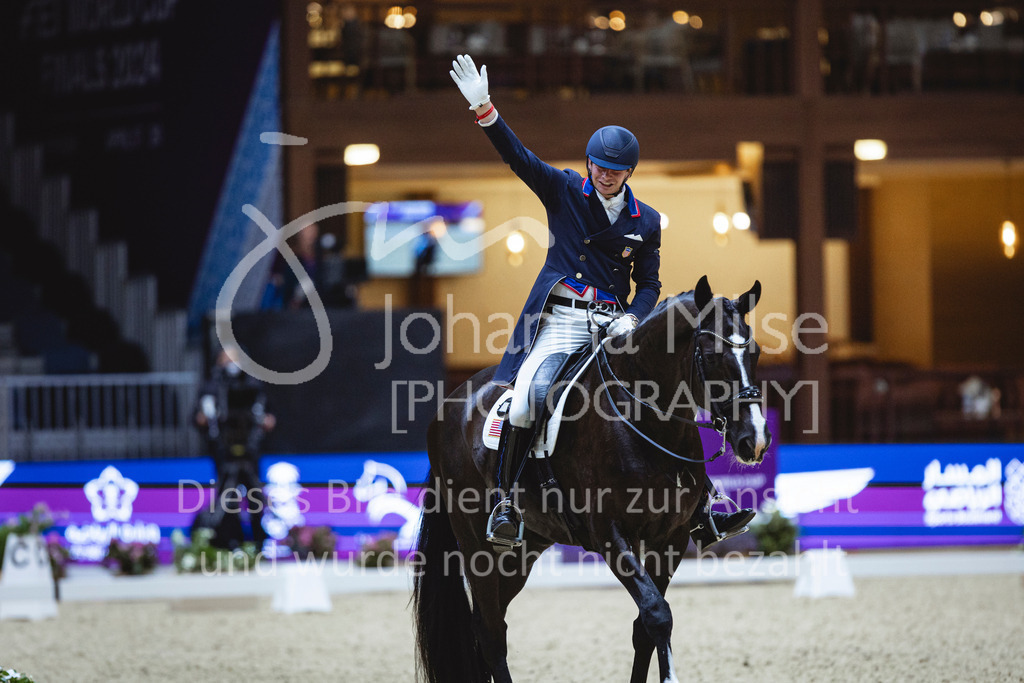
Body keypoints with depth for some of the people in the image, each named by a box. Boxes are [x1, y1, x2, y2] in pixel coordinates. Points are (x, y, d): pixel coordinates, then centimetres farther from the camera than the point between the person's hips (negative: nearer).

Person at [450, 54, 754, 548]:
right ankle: (506, 502, -9)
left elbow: (649, 284, 13)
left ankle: (695, 512, -2)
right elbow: (516, 155, -3)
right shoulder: (564, 191, 7)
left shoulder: (645, 221, 12)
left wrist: (632, 318, -9)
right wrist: (484, 109, -17)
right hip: (559, 320, -3)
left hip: (613, 326, 3)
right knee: (523, 405, -24)